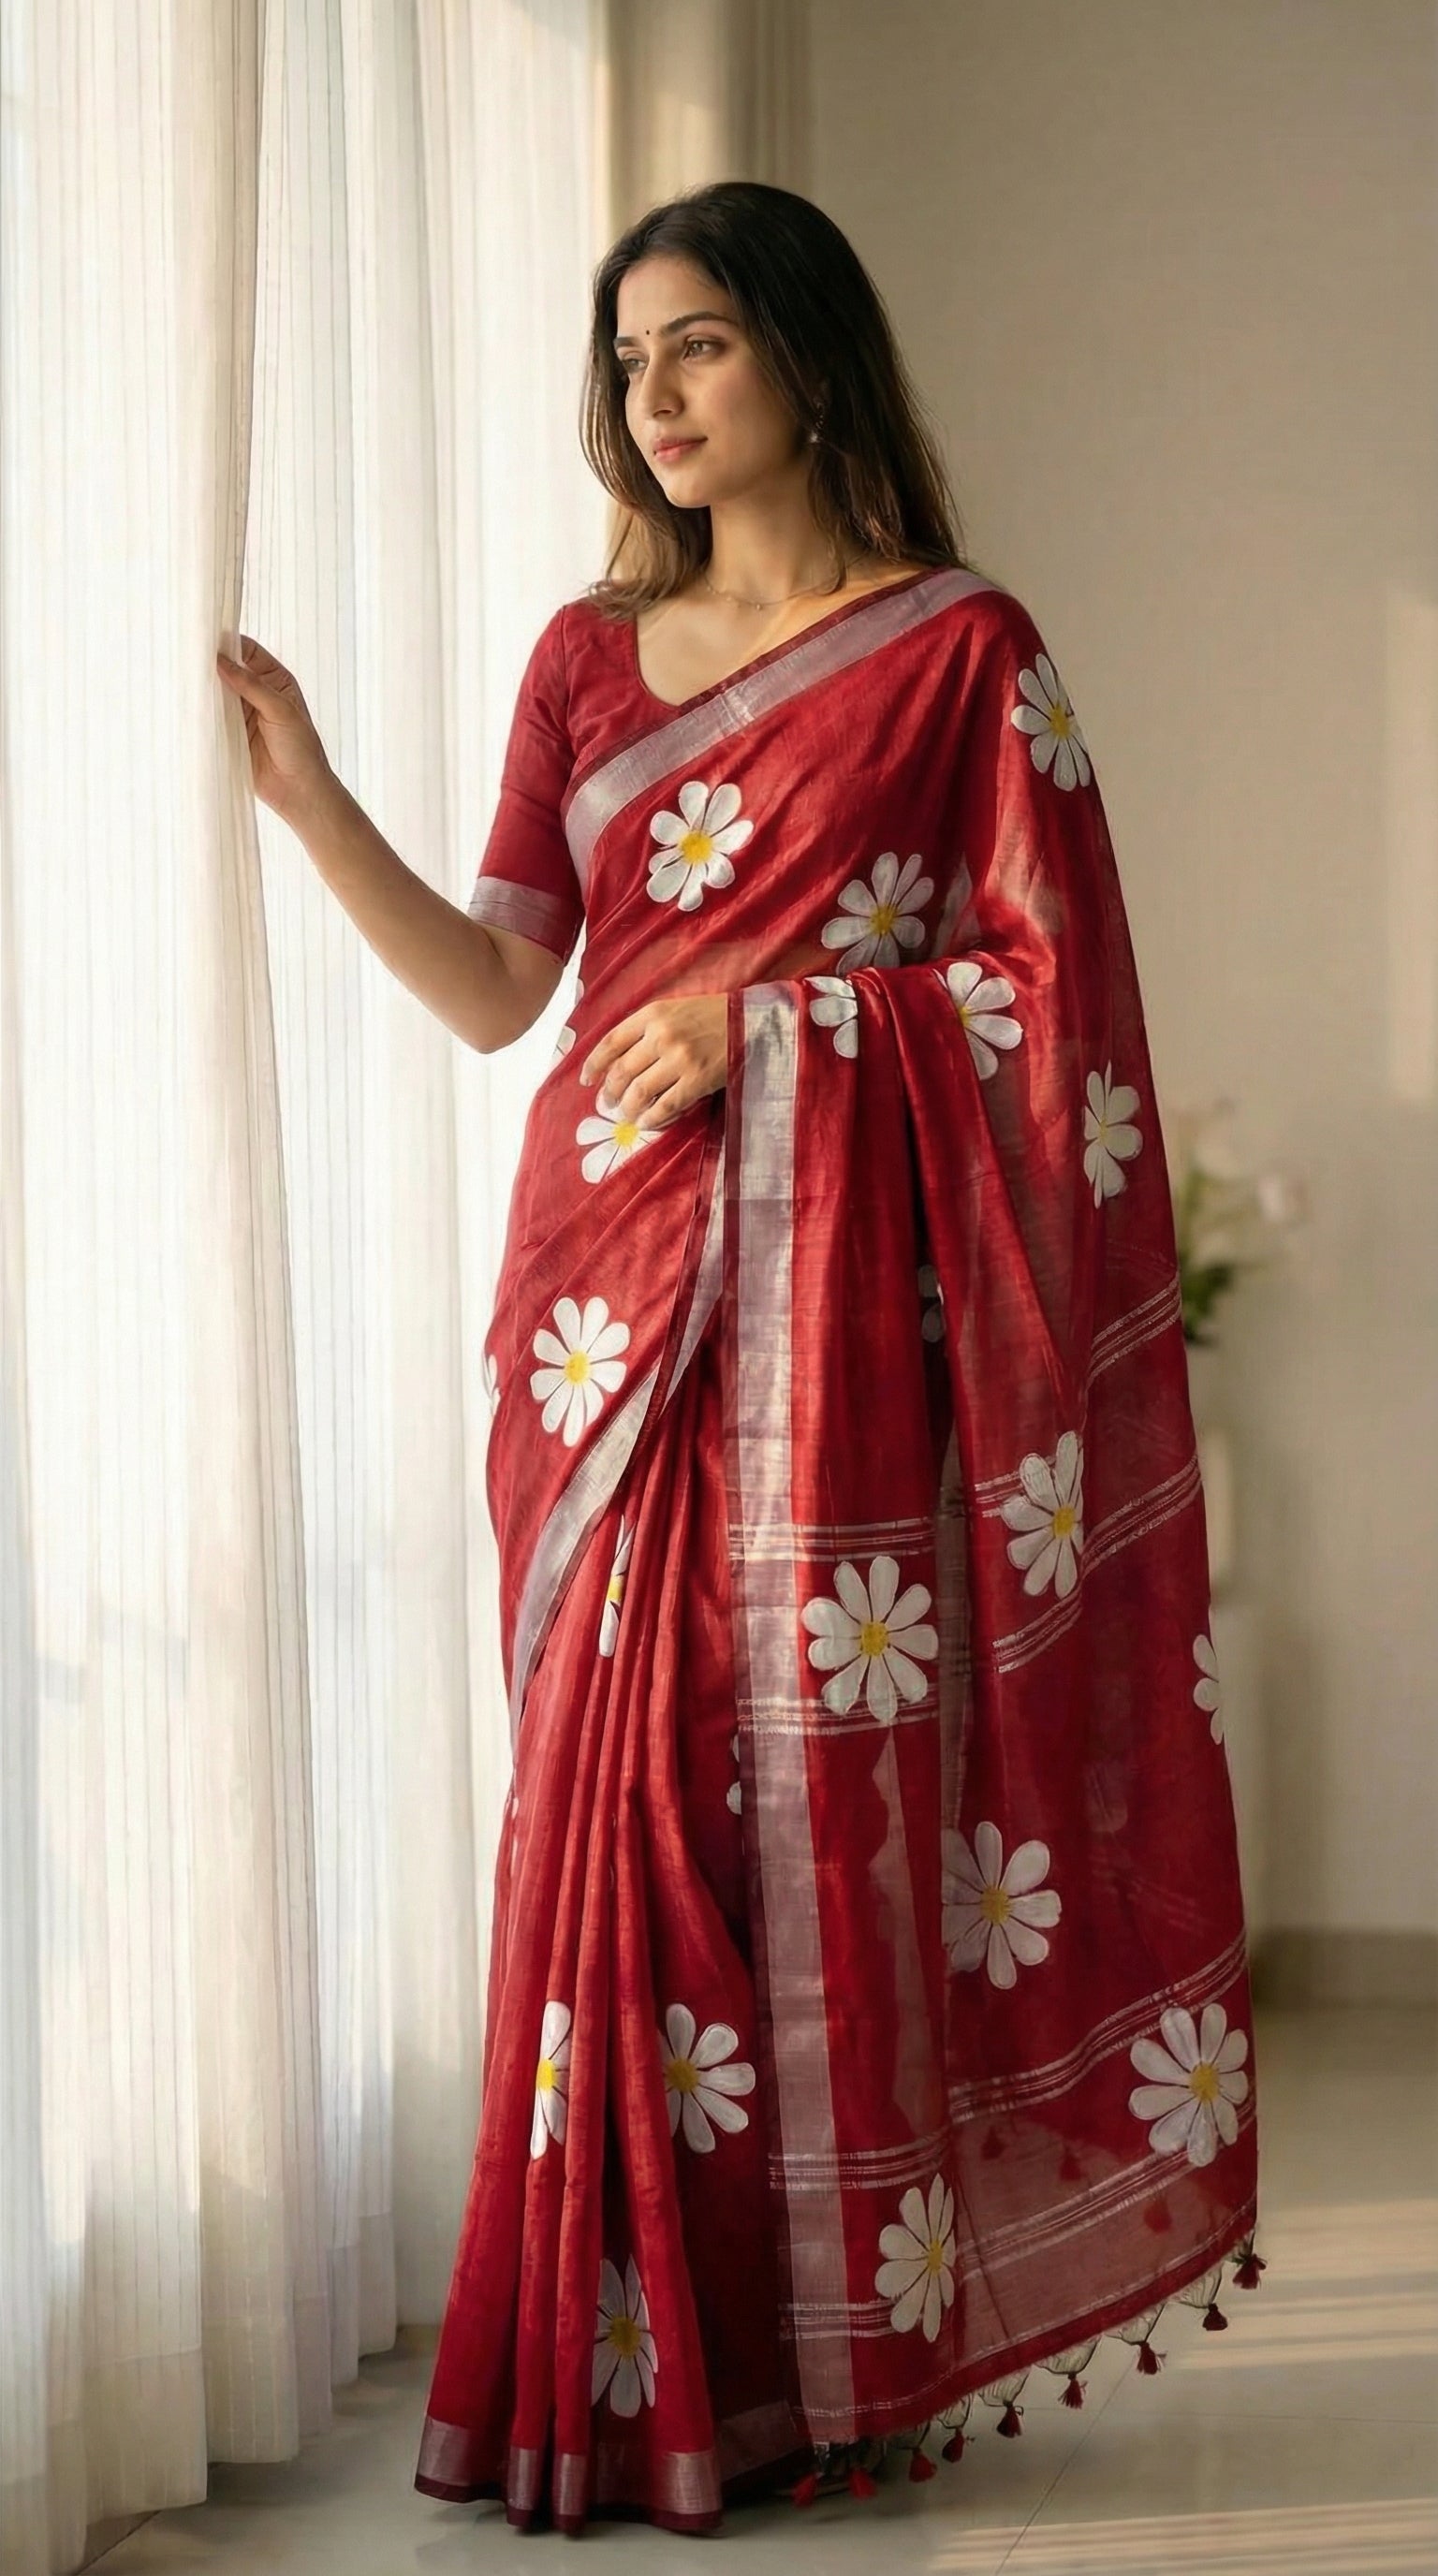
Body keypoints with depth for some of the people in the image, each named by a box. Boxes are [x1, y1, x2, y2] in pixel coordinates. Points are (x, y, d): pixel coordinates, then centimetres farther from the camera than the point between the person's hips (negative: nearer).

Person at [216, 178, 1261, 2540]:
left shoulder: (963, 648, 3)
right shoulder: (589, 657, 16)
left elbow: (1050, 988, -2)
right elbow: (494, 988, 10)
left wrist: (773, 1016, -11)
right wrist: (310, 799, -1)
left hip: (827, 1278, -4)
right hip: (611, 1281, 4)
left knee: (820, 1778, -6)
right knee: (621, 1786, 0)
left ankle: (831, 2350, 3)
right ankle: (637, 2359, 8)